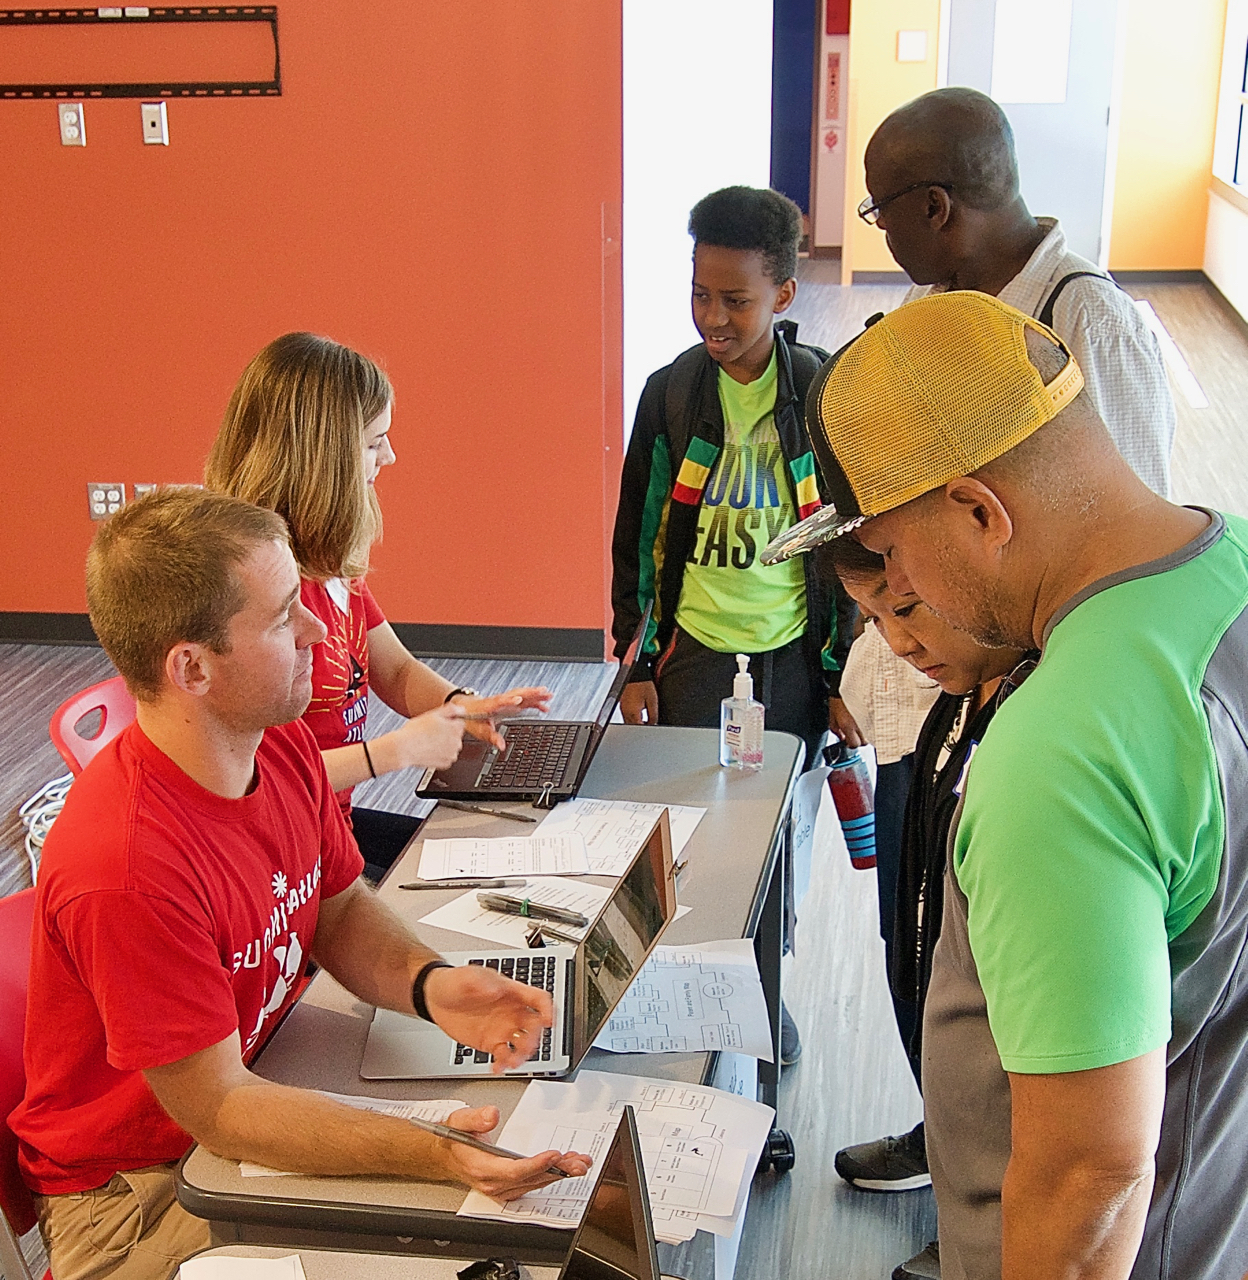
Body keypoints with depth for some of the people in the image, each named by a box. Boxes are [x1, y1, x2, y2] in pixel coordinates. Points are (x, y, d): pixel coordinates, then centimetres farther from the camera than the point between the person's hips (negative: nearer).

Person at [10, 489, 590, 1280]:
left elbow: (340, 910, 5)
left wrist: (426, 983, -16)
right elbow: (215, 1106, -26)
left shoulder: (282, 743, -7)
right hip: (139, 1192, -7)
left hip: (271, 1083, 7)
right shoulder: (127, 867, -32)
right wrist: (430, 1154, -36)